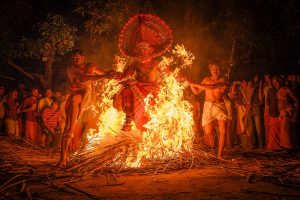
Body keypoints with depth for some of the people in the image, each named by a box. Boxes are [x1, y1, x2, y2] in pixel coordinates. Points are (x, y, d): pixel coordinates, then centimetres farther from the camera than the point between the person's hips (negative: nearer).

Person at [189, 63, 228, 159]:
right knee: (208, 132, -1)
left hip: (220, 106, -2)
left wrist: (195, 84, -15)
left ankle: (219, 155, -2)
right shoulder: (206, 80, 8)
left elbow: (212, 87, -18)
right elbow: (196, 91, 17)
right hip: (208, 106, 2)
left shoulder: (223, 80, -3)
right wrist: (189, 83, 2)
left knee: (223, 131, -13)